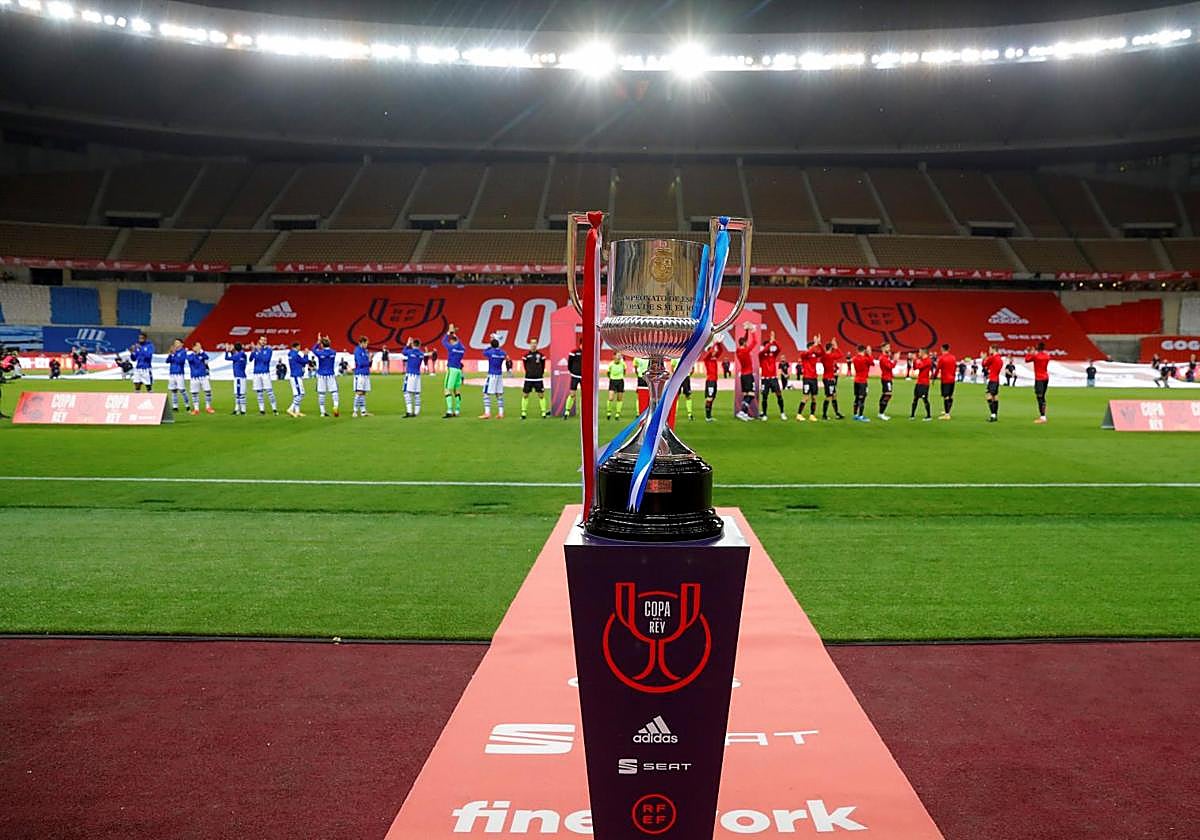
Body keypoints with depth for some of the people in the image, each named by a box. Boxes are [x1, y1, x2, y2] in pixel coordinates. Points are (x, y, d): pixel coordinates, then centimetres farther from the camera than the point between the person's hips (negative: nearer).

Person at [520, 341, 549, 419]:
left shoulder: (540, 355, 3)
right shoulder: (526, 355, 2)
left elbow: (543, 366, 10)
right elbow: (524, 365, 11)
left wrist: (541, 373, 4)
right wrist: (529, 372, 6)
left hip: (538, 379, 0)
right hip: (528, 378, 0)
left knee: (541, 395, 0)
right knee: (525, 395, 1)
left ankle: (544, 412, 6)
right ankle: (523, 413, 10)